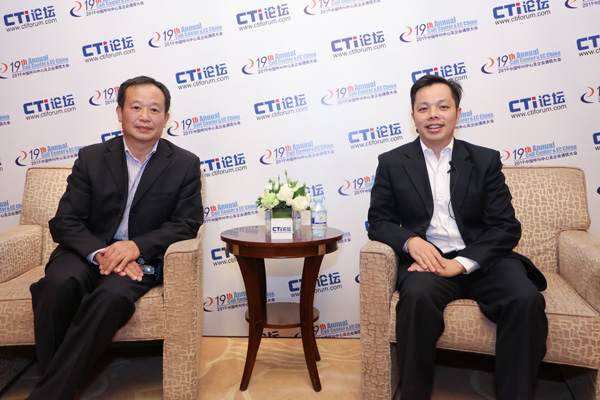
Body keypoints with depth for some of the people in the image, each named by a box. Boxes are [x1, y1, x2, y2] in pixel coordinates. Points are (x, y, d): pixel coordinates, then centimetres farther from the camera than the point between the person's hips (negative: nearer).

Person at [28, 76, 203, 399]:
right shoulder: (91, 158, 6)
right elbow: (64, 222, 0)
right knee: (57, 285, -31)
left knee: (111, 296, -33)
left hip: (142, 259, -1)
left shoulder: (185, 164, 3)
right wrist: (100, 253, -20)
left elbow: (186, 224, -3)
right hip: (88, 252, 2)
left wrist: (137, 247, -20)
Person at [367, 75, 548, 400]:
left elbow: (506, 227, 3)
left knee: (526, 299, -28)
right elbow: (379, 221, 7)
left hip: (480, 260, 1)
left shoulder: (486, 160, 11)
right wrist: (411, 241, -16)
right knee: (417, 295, -34)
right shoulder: (392, 162, 10)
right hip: (427, 262, -1)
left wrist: (462, 262, -13)